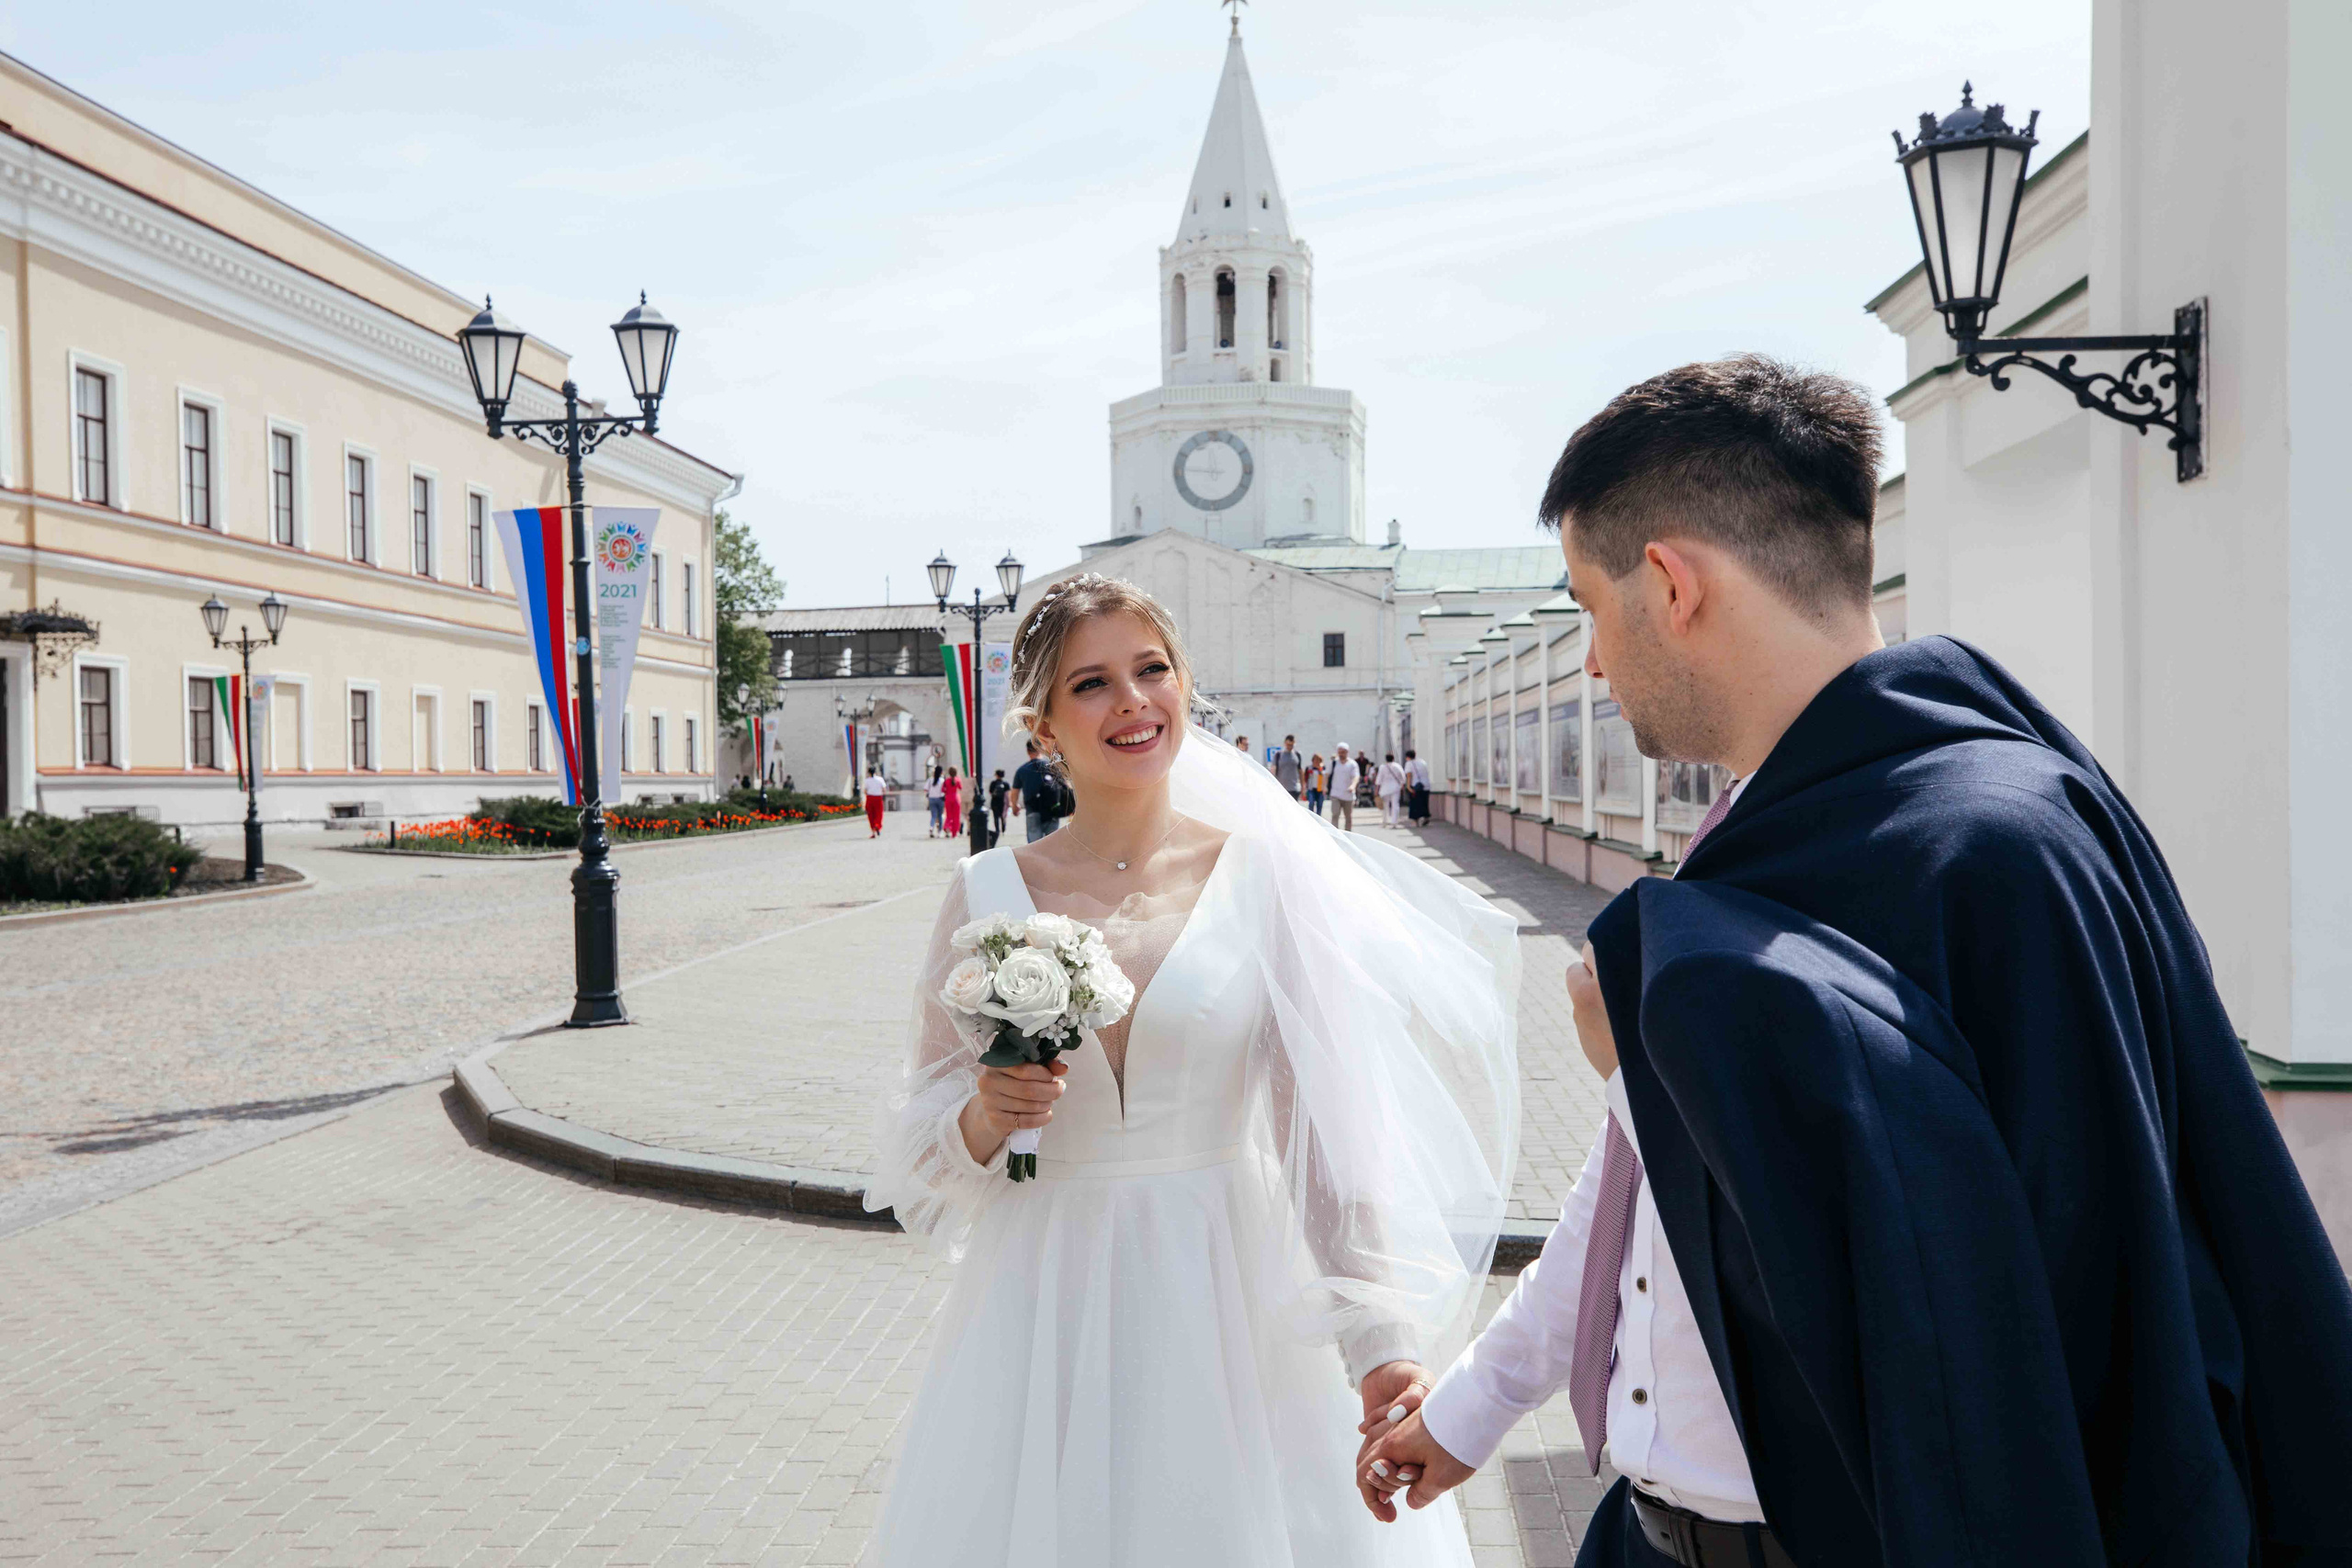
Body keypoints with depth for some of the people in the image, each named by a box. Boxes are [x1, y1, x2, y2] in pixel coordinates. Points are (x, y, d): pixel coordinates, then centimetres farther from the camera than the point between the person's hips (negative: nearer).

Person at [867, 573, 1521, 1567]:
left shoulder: (1265, 875, -7)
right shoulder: (988, 890, -2)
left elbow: (1330, 1120, -11)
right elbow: (922, 1137, 5)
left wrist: (1380, 1339, -21)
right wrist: (984, 1119, -17)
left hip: (1228, 1296, -1)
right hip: (1045, 1307, 2)